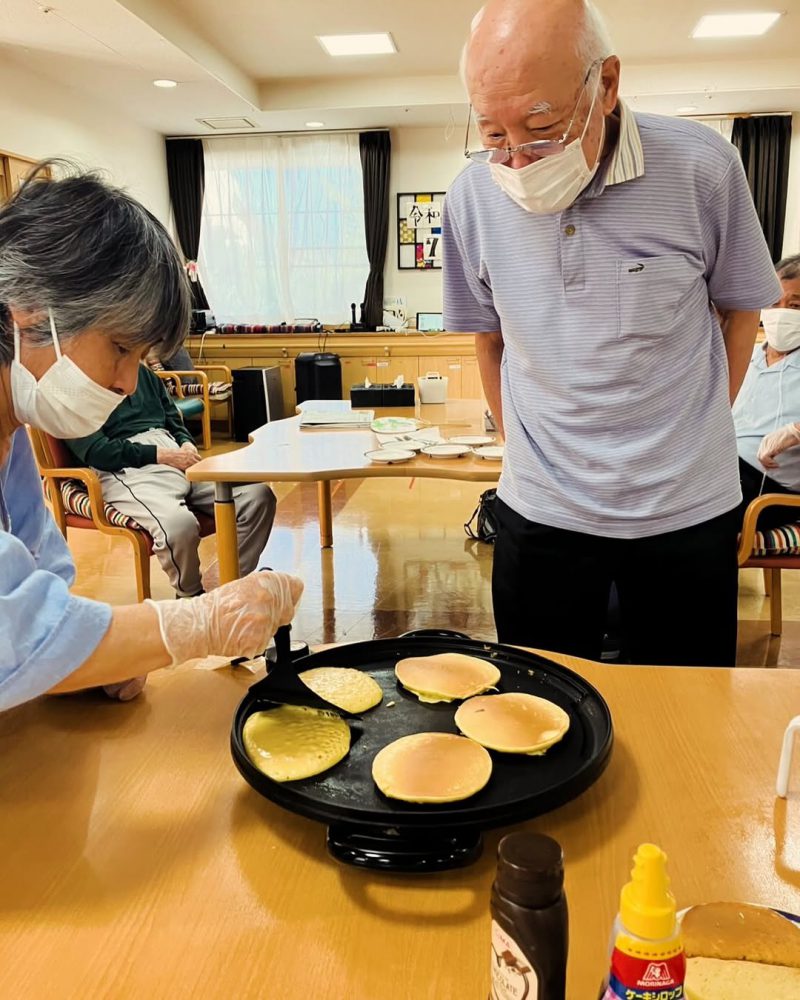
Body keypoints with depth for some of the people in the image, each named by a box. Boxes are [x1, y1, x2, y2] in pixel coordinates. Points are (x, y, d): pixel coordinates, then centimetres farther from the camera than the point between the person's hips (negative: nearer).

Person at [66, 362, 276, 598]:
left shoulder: (143, 372, 23)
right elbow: (94, 451, -9)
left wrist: (187, 445, 2)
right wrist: (162, 455, -14)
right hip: (127, 468, -7)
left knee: (258, 496, -15)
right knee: (178, 524, -38)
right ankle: (191, 597, -7)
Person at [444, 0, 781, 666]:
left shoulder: (701, 168, -11)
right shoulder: (472, 197, -6)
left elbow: (741, 308, 3)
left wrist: (695, 438, 4)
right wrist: (524, 447, 5)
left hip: (689, 509, -1)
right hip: (540, 509, 1)